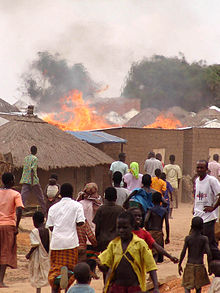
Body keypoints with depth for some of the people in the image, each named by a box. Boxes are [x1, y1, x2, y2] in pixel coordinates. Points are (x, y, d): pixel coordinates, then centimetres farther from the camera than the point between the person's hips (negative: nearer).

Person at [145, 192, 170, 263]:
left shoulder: (151, 210, -1)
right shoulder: (164, 210, 5)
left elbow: (146, 220, -17)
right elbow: (167, 224, 3)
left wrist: (147, 230, -1)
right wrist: (167, 237, 10)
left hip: (151, 232, -1)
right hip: (159, 232, 1)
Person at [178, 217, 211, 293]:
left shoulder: (188, 238, -6)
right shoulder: (204, 239, -7)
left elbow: (183, 253, -6)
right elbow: (208, 253, -12)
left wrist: (179, 265, 5)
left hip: (189, 266, -1)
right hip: (200, 266, 1)